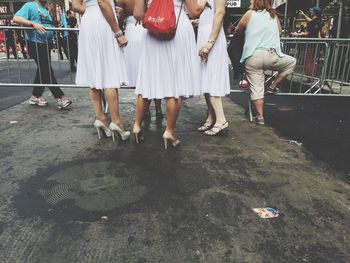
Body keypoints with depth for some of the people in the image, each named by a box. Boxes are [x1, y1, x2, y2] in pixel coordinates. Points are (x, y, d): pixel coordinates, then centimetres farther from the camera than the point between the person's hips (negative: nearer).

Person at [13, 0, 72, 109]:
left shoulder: (45, 10, 22)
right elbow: (16, 18, -14)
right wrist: (33, 24, -25)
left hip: (45, 44, 9)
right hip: (35, 44, -9)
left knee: (43, 70, 11)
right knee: (47, 71, -9)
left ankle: (36, 97, 21)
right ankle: (60, 97, -9)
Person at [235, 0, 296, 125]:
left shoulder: (250, 14, 7)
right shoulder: (274, 15, 17)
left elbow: (237, 31, 15)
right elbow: (279, 32, 28)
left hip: (252, 57, -1)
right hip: (271, 55, 1)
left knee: (256, 88, 3)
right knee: (292, 62, 27)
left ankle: (260, 117, 5)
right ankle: (273, 86, 21)